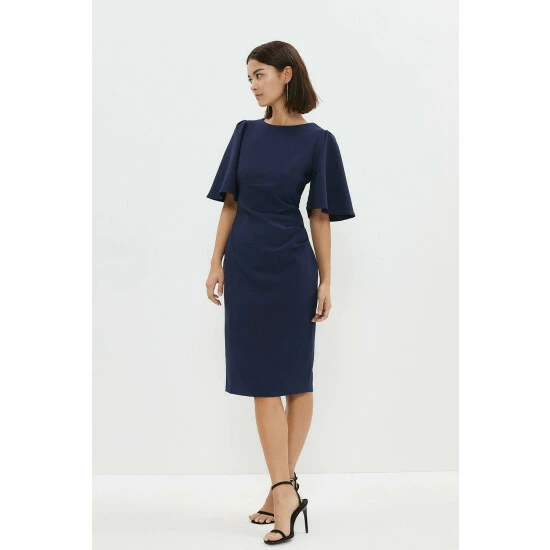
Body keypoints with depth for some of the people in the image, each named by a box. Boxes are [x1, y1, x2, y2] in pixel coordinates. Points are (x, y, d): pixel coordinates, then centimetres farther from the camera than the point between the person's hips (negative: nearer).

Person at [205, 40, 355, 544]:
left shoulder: (317, 140, -2)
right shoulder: (246, 133, 8)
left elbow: (321, 216, -1)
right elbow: (230, 202, 10)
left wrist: (326, 280, -3)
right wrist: (217, 262, 6)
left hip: (291, 268, -3)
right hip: (245, 266, 4)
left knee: (295, 379, 3)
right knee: (262, 382, 1)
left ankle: (282, 488, 10)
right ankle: (286, 491, 7)